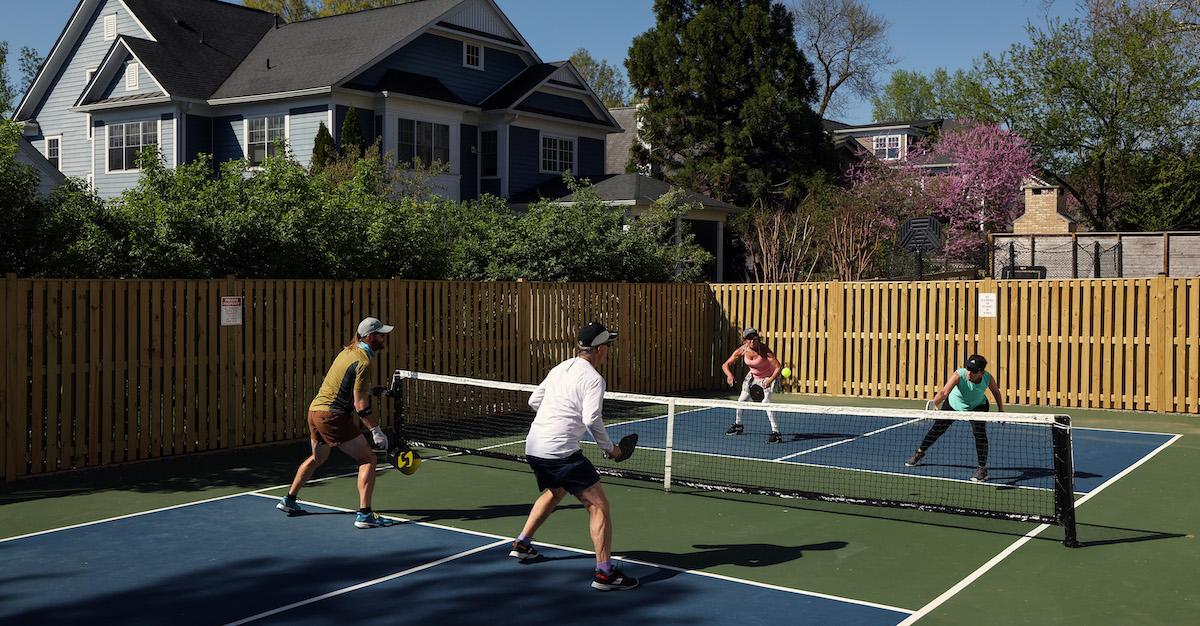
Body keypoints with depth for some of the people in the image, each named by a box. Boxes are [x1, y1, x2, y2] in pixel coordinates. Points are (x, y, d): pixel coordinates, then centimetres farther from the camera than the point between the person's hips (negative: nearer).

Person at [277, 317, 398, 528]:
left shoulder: (348, 351, 12)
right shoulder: (364, 362, -15)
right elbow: (360, 404, -19)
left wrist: (370, 389, 21)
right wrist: (376, 431, -16)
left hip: (315, 409, 10)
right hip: (332, 416, -10)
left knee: (317, 458, 31)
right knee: (368, 460, -6)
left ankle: (289, 501, 42)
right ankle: (364, 514, -13)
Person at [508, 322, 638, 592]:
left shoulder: (559, 369, 13)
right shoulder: (593, 379, -9)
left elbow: (534, 400, 21)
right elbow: (592, 419, -19)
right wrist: (609, 447, -5)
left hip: (533, 447, 9)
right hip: (561, 452, -9)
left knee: (554, 493, 34)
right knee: (598, 506, -4)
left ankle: (522, 544, 42)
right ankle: (604, 572, -8)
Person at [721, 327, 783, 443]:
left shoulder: (764, 350, -33)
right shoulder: (742, 350, -22)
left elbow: (778, 367, -34)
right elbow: (726, 365, -18)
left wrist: (769, 381, -48)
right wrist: (729, 375, -39)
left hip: (768, 377, -5)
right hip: (753, 376, 5)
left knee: (765, 401, -26)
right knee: (741, 400, 12)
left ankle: (776, 432, -23)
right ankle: (738, 426, 38)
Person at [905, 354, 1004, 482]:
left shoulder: (988, 378, -30)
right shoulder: (958, 375, -40)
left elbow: (996, 392, -7)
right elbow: (944, 392, -51)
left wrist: (1001, 411, -5)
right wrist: (933, 405, -67)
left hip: (977, 406, 0)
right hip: (954, 403, 0)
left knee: (979, 433, -20)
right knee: (937, 428, 10)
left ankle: (982, 469, -7)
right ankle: (920, 452, 36)